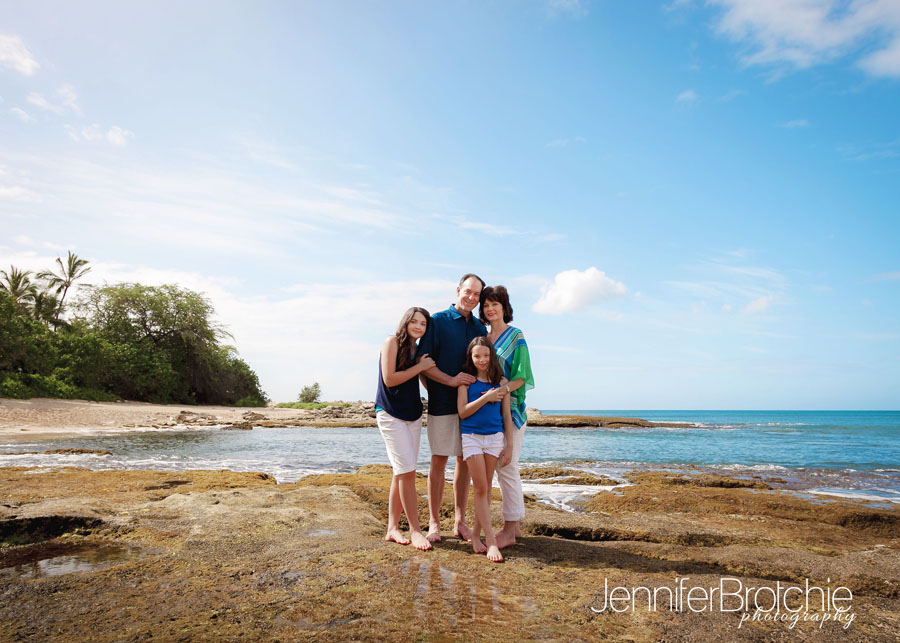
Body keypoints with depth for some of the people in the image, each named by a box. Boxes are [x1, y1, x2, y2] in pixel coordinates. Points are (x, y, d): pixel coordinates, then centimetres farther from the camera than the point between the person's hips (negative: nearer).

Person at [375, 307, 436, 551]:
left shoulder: (418, 350, 12)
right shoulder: (392, 342, -8)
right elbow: (389, 379, -16)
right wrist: (420, 366, -12)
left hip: (413, 415, 7)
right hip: (391, 415, -7)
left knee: (401, 473, 9)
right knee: (407, 472, -9)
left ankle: (393, 528, 17)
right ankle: (415, 530, 1)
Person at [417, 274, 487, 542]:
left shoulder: (480, 327, 12)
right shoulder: (438, 321, -2)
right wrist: (450, 380, -18)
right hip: (443, 402, -4)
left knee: (465, 461, 9)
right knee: (439, 460, 1)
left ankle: (460, 521, 20)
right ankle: (434, 523, 12)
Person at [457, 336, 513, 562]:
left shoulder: (501, 382, 4)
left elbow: (506, 416, 6)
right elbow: (462, 412, -8)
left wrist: (509, 447, 4)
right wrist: (486, 397, -15)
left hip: (495, 437, 2)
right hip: (471, 436, -2)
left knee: (486, 488, 7)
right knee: (480, 488, -3)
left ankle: (476, 534, 20)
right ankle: (491, 541, -1)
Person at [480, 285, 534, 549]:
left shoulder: (516, 335, -3)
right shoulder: (483, 336, 14)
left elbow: (521, 377, -10)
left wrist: (502, 389, -24)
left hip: (509, 408, -6)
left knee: (507, 467, -4)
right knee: (500, 468, 10)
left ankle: (509, 530, 5)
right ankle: (513, 526, 21)